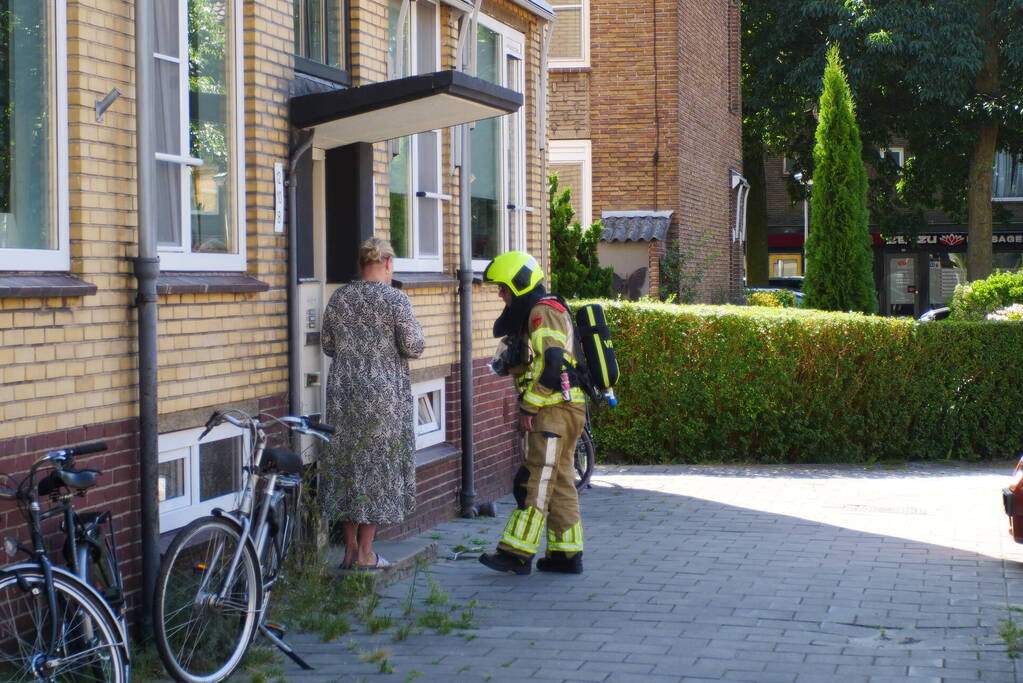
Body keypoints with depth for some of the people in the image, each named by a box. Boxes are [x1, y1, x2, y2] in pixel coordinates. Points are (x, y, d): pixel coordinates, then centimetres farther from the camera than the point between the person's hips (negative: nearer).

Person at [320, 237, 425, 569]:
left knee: (345, 465, 11)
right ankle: (365, 554, 5)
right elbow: (414, 347, -11)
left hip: (343, 392, 4)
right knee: (377, 467, 3)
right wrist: (413, 328, 9)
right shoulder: (395, 299, -10)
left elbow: (327, 345, 11)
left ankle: (349, 548, 16)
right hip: (383, 394, -4)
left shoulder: (338, 298, 5)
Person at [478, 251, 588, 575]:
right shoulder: (531, 312, 21)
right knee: (559, 480, 11)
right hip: (559, 411, 10)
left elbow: (551, 363, -21)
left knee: (536, 479, -10)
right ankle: (566, 554, 14)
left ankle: (517, 554, -10)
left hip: (555, 408, -10)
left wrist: (528, 407, -19)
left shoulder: (543, 311, -12)